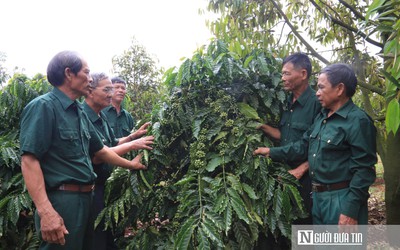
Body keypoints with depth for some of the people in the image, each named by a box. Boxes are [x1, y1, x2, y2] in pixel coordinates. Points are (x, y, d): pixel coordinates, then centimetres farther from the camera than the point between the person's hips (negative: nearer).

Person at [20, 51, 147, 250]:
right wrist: (45, 211, -28)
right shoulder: (43, 107, -13)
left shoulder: (79, 112, 13)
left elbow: (99, 151, 23)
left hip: (85, 198, 9)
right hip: (61, 201, -9)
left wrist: (130, 165, 29)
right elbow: (29, 161, -20)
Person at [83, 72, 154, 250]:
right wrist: (132, 145, -25)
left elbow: (113, 144, 19)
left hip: (105, 184, 9)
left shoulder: (101, 117, 9)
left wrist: (134, 135, 5)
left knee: (109, 235, 19)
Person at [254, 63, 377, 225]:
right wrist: (272, 152, 12)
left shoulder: (357, 121, -16)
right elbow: (304, 145, 17)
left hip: (342, 199, -8)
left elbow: (363, 170, -19)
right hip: (318, 196, 9)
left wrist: (351, 211, -21)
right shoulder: (321, 117, 11)